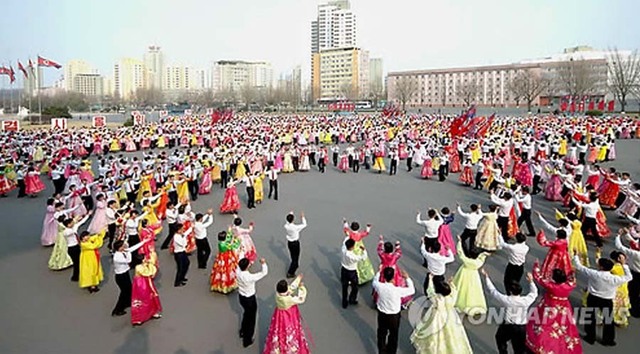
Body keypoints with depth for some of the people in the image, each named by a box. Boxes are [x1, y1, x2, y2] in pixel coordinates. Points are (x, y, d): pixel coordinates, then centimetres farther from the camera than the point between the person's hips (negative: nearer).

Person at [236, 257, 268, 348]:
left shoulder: (238, 272, -19)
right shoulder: (250, 277, -35)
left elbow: (239, 265, 3)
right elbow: (264, 273, -26)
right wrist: (264, 263, -20)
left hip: (241, 297, 6)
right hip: (250, 299, -6)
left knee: (246, 314, 32)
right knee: (251, 319, 15)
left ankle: (243, 332, 52)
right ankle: (247, 340, 29)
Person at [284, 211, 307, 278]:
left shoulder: (286, 226, -14)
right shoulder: (295, 227, -29)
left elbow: (288, 221, 11)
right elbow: (304, 225, -15)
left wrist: (291, 213, 24)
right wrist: (303, 217, -1)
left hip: (289, 243, 6)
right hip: (295, 243, -6)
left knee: (293, 256, 28)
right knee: (295, 257, 7)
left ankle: (295, 265, 52)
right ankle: (290, 273, 9)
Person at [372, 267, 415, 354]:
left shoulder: (379, 286, -25)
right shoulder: (398, 290, -31)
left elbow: (375, 281, 2)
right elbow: (412, 290, -14)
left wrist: (379, 271, 14)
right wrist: (407, 278, -5)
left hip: (382, 314, 2)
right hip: (394, 316, -2)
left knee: (382, 334, 24)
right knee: (393, 335, 23)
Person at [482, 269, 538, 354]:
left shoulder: (506, 300, -17)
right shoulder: (525, 300, -13)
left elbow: (492, 290, -7)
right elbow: (534, 293, 9)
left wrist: (486, 276, 0)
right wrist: (531, 281, 19)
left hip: (508, 326, -2)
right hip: (521, 328, 2)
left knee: (500, 339, 28)